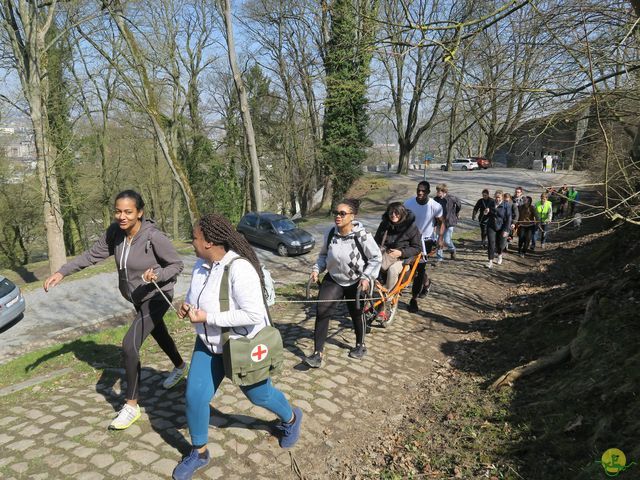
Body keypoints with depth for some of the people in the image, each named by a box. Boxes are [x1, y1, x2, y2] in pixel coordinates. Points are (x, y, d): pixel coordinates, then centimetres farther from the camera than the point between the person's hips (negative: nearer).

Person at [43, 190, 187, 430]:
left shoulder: (154, 237, -28)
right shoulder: (114, 232, -12)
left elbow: (177, 264, -18)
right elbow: (92, 254, -2)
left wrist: (158, 275, -36)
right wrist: (62, 272, -10)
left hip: (156, 297, -7)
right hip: (138, 299, 7)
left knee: (129, 345, -17)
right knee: (160, 335, 27)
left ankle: (131, 405, 0)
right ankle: (180, 367, 56)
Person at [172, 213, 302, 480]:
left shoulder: (239, 268, -32)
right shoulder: (201, 264, -7)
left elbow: (253, 314, -35)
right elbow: (197, 295, 13)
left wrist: (207, 317, -32)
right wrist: (187, 306, -11)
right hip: (208, 343, 7)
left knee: (259, 394, 14)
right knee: (195, 396, 4)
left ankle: (291, 418, 46)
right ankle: (199, 452, 28)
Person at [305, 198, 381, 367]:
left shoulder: (362, 236, -23)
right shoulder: (330, 233, -12)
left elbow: (376, 258, -11)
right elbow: (324, 254, 6)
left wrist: (367, 277, -19)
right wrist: (317, 269, -9)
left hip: (356, 283, -2)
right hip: (333, 279, 3)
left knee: (356, 314, 16)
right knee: (322, 312, -11)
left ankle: (360, 345, 43)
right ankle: (318, 353, -4)